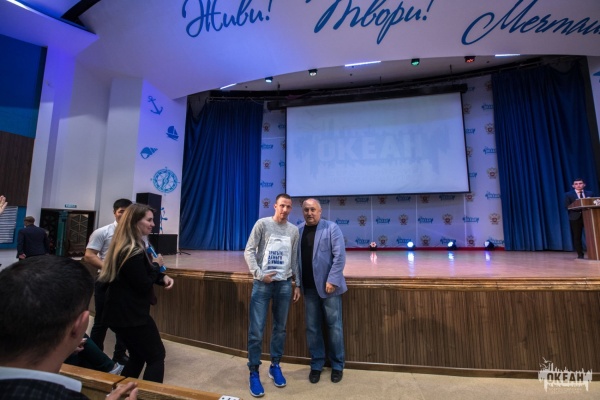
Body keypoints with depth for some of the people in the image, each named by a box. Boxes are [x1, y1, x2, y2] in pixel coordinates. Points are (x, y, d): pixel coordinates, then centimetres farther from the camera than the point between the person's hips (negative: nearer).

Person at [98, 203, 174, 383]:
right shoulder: (133, 251, -25)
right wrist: (157, 265, -8)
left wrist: (162, 277, -2)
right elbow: (143, 285, -23)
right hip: (131, 315, -10)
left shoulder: (126, 247, 9)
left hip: (121, 312, 10)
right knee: (156, 357, 4)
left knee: (137, 356, 23)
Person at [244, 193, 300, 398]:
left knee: (280, 328, 13)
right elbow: (249, 251, -6)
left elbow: (295, 259, 11)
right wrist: (259, 274, -14)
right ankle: (254, 373, 18)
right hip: (262, 283, -3)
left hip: (284, 284, 4)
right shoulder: (262, 224, -4)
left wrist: (298, 284, 10)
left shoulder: (293, 230, 7)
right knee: (256, 330, 0)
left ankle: (275, 366, 32)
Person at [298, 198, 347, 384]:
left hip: (328, 285, -3)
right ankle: (316, 364, 31)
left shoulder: (332, 228, -6)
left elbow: (340, 256, -11)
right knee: (312, 327, 13)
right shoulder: (298, 230, 5)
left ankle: (337, 365, 28)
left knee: (334, 326, 9)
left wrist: (332, 280, -16)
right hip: (309, 287, 3)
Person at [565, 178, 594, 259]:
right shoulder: (568, 194, 4)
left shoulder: (590, 194, 15)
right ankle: (580, 254, 8)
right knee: (577, 237, 0)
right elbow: (567, 206, -4)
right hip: (575, 217, -2)